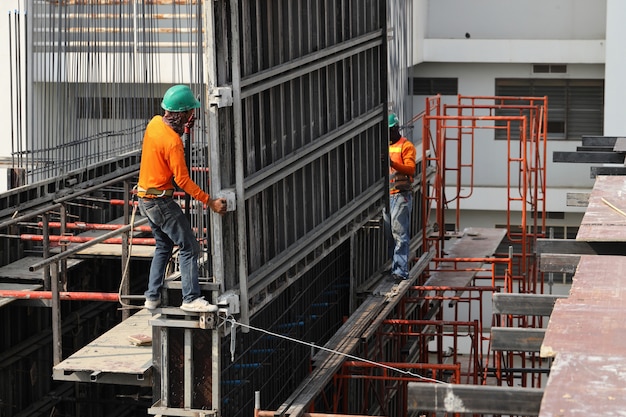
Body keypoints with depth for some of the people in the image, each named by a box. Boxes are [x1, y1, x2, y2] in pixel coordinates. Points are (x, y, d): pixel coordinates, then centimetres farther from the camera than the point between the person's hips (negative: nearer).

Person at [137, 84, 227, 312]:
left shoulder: (155, 123, 1)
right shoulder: (173, 142, -24)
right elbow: (182, 179, -24)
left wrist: (186, 127, 8)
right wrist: (209, 202, -22)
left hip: (145, 197, 9)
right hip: (161, 201, -9)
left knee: (163, 246, 20)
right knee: (189, 247, -6)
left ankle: (152, 297, 20)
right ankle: (191, 299, -9)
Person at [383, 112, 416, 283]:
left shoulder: (406, 146, -2)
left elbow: (411, 169, -15)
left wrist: (393, 164, -29)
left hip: (401, 195, -7)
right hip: (386, 196, 7)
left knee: (399, 234, -10)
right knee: (389, 235, 7)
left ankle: (400, 271, -12)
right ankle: (395, 267, 13)